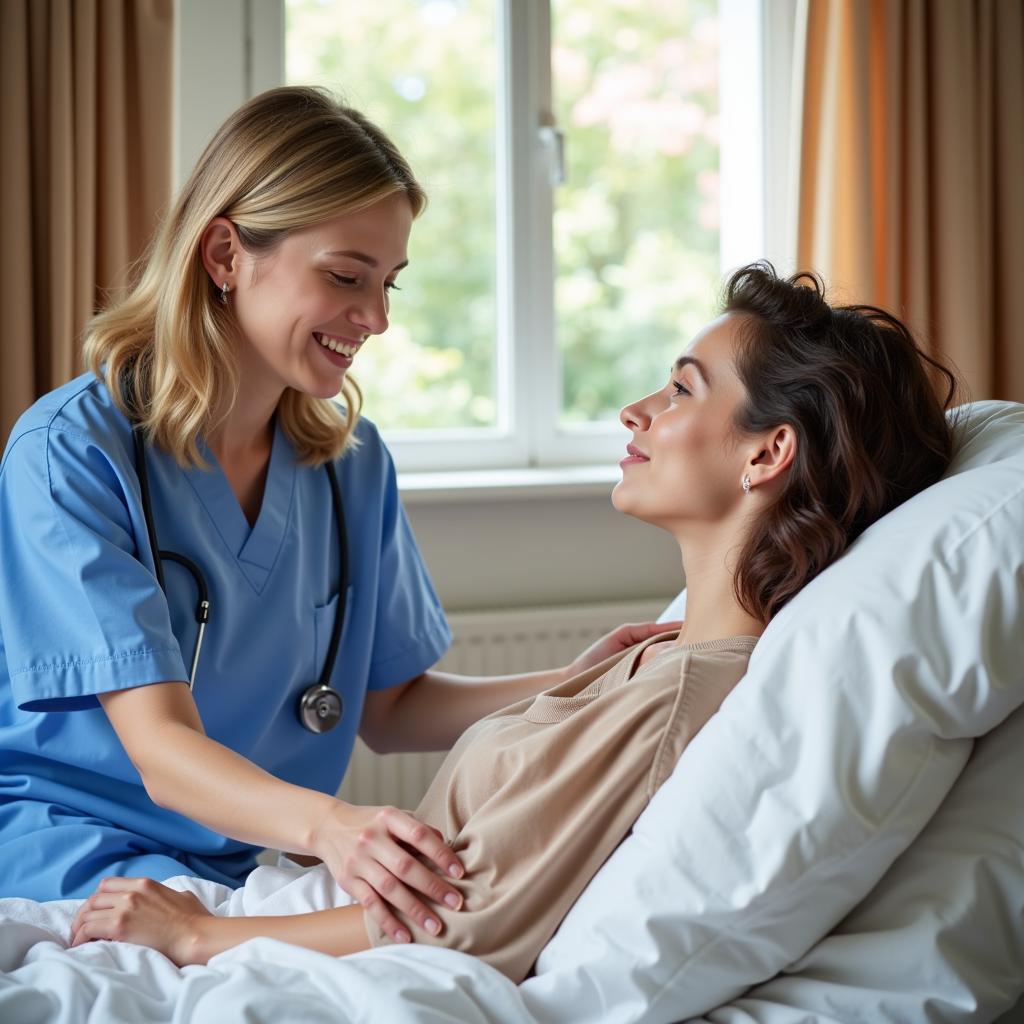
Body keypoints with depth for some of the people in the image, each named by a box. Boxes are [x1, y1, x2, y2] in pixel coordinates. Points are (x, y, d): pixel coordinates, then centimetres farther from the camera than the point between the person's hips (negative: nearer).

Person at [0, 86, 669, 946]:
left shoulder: (353, 461, 5)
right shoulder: (72, 453, -15)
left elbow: (386, 708, 10)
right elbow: (161, 751, -23)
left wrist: (571, 688, -7)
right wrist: (326, 825, -42)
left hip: (257, 857, 6)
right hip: (76, 848, -6)